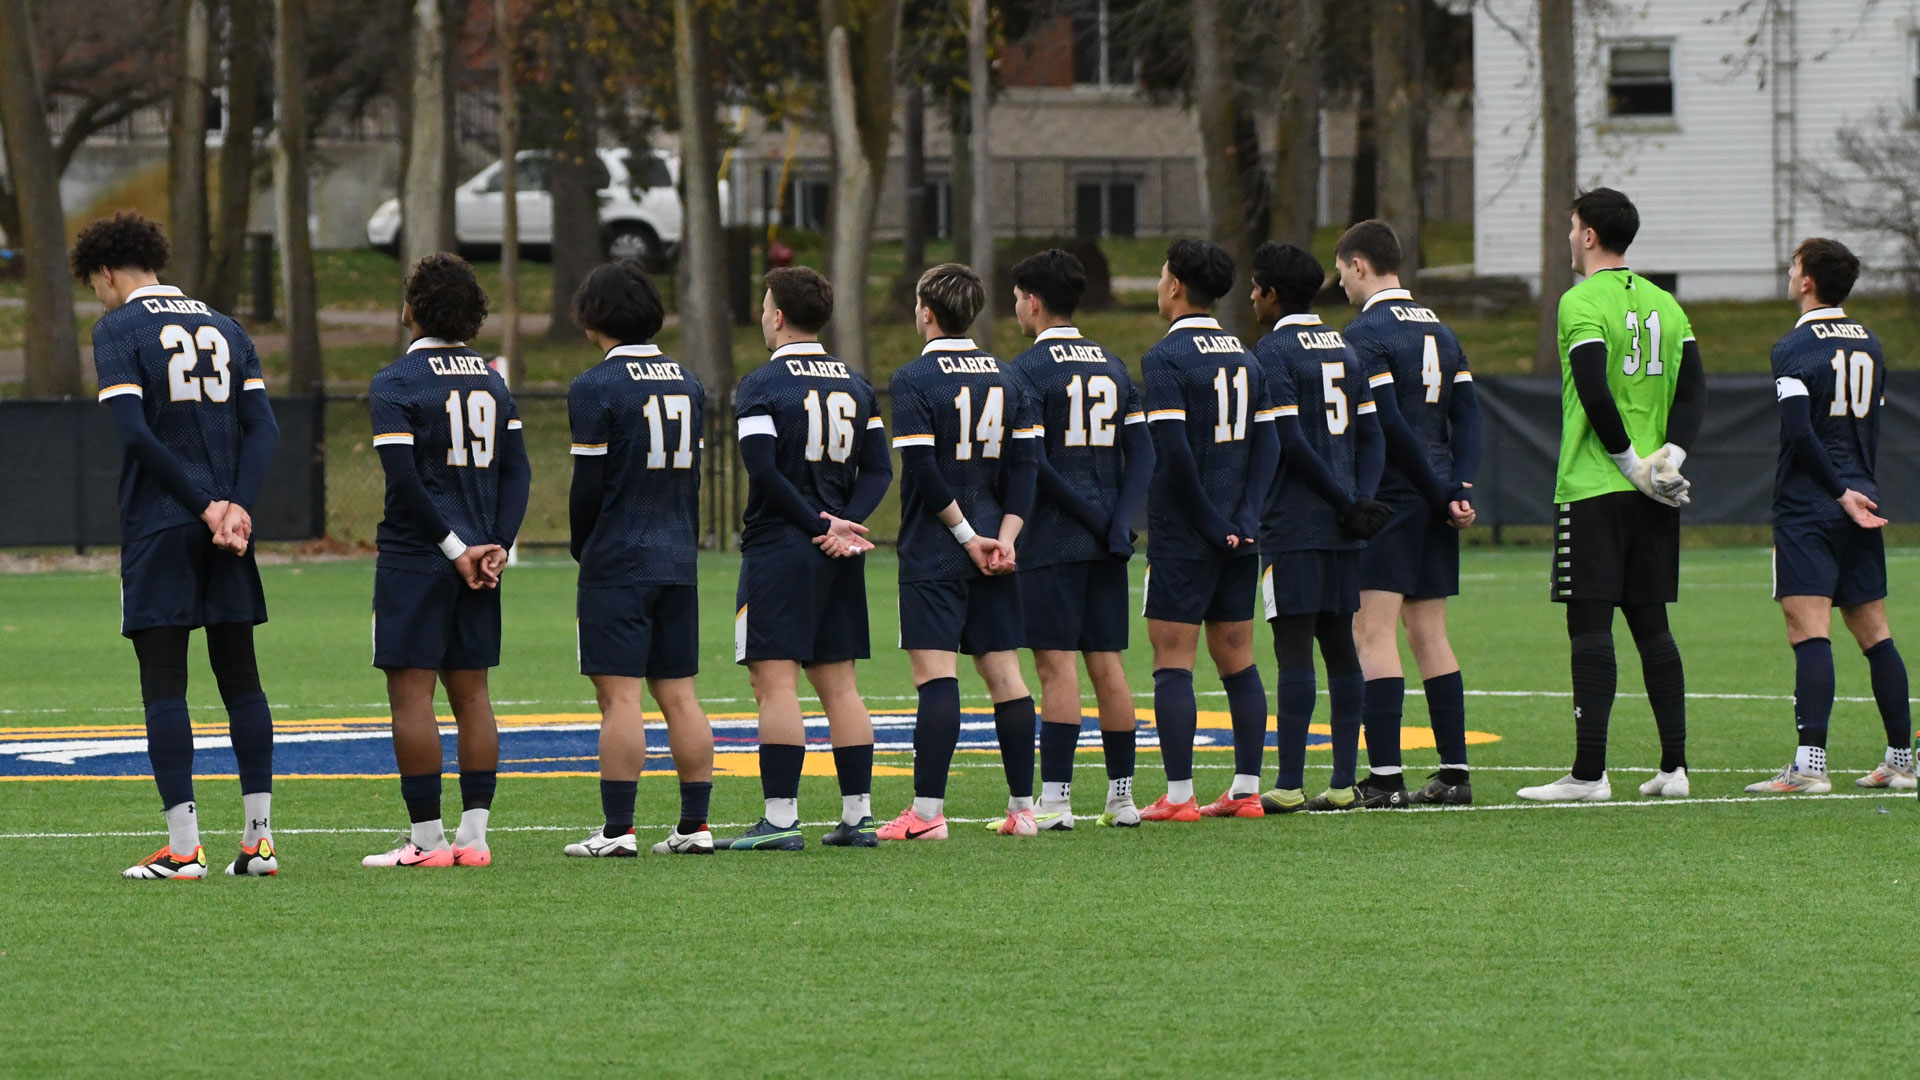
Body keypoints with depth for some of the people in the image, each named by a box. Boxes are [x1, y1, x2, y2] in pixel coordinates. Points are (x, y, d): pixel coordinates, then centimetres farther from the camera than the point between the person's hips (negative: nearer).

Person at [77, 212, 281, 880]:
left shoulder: (119, 329, -2)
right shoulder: (224, 328, 15)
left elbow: (135, 432, -14)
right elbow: (263, 426, 6)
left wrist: (202, 505, -11)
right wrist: (237, 505, -5)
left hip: (158, 526, -5)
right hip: (226, 531, 5)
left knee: (164, 684, -3)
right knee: (240, 677, 9)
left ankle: (183, 848, -8)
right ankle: (259, 837, 7)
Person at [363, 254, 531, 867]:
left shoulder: (396, 384, -9)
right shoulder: (492, 380, 11)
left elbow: (405, 480, -16)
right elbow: (517, 470, 7)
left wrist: (456, 549, -11)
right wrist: (496, 545, 1)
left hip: (416, 558, -6)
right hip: (479, 558, 6)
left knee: (412, 693, -3)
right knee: (470, 692, 9)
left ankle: (426, 838, -5)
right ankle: (474, 834, 7)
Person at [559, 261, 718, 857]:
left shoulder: (596, 388, -10)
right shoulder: (687, 384, 11)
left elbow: (588, 485, -10)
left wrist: (582, 554, 5)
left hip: (618, 562, -6)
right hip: (678, 562, 7)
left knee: (620, 695, -7)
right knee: (679, 694, 9)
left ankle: (618, 829, -9)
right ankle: (695, 824, 8)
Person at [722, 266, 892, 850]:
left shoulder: (761, 385, -8)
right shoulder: (856, 385, 12)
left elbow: (765, 471, -17)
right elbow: (879, 469, 7)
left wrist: (821, 525, -12)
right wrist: (842, 524, -4)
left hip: (779, 549, -6)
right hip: (839, 558, 6)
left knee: (776, 683, -7)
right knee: (838, 682, 11)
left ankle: (781, 817, -12)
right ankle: (858, 814, 10)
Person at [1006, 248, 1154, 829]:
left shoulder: (1029, 370, -7)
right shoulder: (1113, 367, 14)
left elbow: (1030, 460, -16)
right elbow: (1142, 454, 7)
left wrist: (1088, 515, -10)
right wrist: (1117, 522, -3)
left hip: (1053, 538, -6)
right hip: (1108, 542, 6)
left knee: (1056, 663, -7)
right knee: (1107, 662, 10)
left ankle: (1055, 798, -9)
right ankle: (1121, 796, 11)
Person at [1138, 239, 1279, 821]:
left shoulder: (1165, 358, -11)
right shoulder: (1244, 357, 11)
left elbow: (1173, 453, -18)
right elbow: (1266, 445, 6)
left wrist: (1210, 523, -11)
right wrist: (1243, 519, -1)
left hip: (1183, 533, -7)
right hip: (1237, 534, 7)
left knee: (1173, 659, -3)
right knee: (1236, 658, 11)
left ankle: (1178, 795, -6)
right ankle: (1246, 789, 11)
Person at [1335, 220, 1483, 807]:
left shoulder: (1364, 333, -10)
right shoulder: (1438, 329, 15)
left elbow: (1388, 424, -16)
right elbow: (1468, 415, 9)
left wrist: (1443, 492, -9)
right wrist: (1460, 489, -1)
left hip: (1389, 497, -8)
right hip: (1434, 512, 8)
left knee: (1373, 633, -8)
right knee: (1429, 635, 12)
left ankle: (1384, 775, -14)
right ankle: (1454, 773, 10)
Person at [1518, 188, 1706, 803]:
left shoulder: (1582, 303, -9)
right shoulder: (1664, 304, 12)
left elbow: (1596, 394, -18)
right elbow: (1694, 389, 7)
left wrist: (1632, 464, -10)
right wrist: (1670, 454, -1)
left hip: (1595, 489, -7)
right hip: (1655, 498, 7)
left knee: (1591, 627, -6)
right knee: (1651, 626, 11)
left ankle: (1589, 772, -9)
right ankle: (1674, 765, 9)